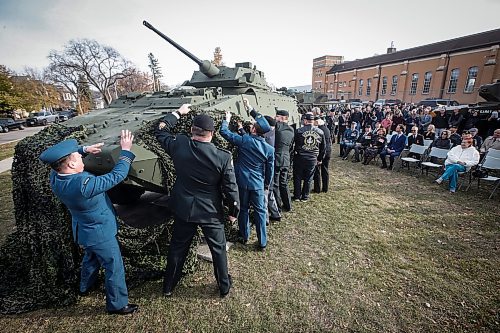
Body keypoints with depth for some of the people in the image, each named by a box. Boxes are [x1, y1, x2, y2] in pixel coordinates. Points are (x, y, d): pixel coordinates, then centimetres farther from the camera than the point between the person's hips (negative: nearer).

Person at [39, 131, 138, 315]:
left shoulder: (55, 175, -14)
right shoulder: (83, 184, -38)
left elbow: (61, 157, 8)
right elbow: (117, 175, -31)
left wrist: (85, 149, -5)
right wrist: (126, 150, -23)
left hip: (83, 229, 9)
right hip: (99, 232, -8)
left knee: (90, 258, 34)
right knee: (114, 267, 10)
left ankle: (85, 287, 58)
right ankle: (117, 304, 28)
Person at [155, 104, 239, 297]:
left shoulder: (179, 145, -15)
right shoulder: (223, 157, -21)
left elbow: (160, 130, 6)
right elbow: (230, 188, -14)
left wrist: (178, 113, 15)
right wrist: (234, 211, 1)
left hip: (183, 209, 3)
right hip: (211, 212, -2)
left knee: (177, 247, 23)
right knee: (218, 249, 19)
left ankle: (168, 287, 43)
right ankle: (224, 286, 39)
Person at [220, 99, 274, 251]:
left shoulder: (244, 140, -15)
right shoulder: (269, 149, -9)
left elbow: (224, 132, -6)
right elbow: (270, 170, 2)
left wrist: (227, 119, 12)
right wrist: (267, 184, 18)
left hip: (242, 181, 0)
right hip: (258, 184, 0)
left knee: (244, 209, 18)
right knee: (260, 211, 12)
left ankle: (244, 236, 34)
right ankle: (262, 242, 21)